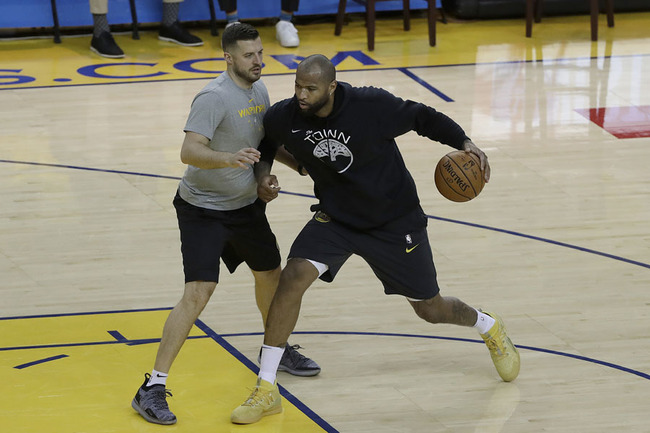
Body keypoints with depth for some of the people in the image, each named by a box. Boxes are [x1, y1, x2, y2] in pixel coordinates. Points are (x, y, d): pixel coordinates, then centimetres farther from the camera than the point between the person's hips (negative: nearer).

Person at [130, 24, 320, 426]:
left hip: (246, 204, 8)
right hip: (204, 209, -8)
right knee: (198, 293, -18)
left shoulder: (259, 89, 2)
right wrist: (230, 158, -52)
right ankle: (153, 388, -15)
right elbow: (189, 152, -36)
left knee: (271, 274, 21)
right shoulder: (215, 98, -25)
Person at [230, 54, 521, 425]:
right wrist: (264, 173, -13)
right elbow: (263, 143, 7)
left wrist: (464, 142, -22)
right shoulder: (284, 118, -16)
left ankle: (489, 327, 46)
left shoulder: (371, 106, -26)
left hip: (394, 223, -2)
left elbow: (423, 117, -10)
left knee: (431, 309, 9)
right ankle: (266, 390, -13)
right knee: (293, 277, -22)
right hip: (335, 218, 2)